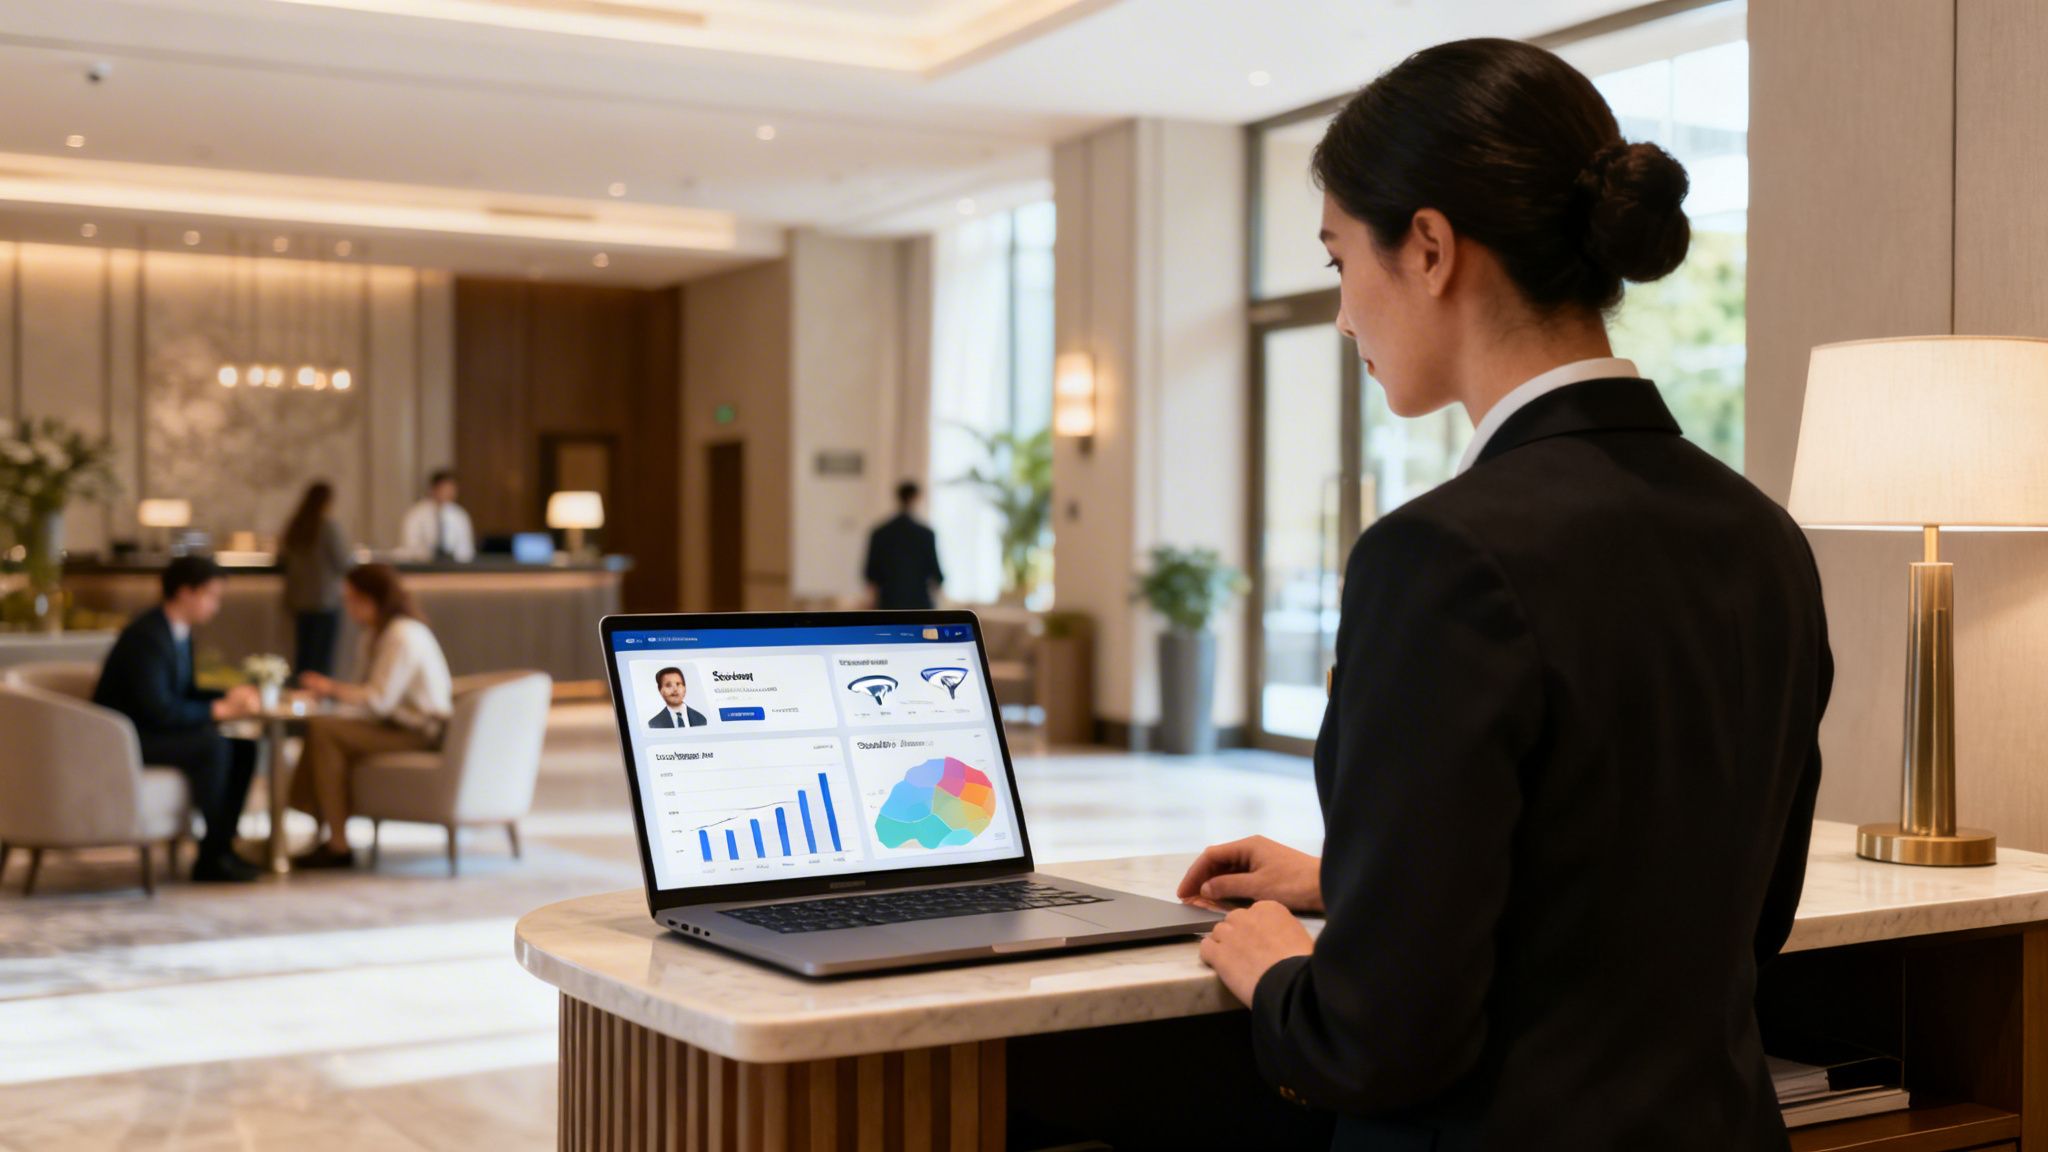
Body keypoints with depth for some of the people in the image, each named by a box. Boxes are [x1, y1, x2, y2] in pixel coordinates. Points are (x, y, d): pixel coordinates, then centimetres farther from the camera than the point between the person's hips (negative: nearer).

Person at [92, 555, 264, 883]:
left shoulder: (178, 632, 7)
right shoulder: (146, 637, -22)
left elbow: (186, 693, 16)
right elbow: (157, 710, -29)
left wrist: (228, 697, -3)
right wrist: (219, 710, -22)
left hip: (151, 732, 10)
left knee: (242, 748, -3)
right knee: (212, 744, -28)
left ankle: (221, 846, -2)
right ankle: (212, 858, -19)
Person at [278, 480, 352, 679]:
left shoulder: (294, 527, 4)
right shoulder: (329, 526, -13)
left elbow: (285, 559, 15)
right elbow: (342, 563, -10)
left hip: (298, 598, 6)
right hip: (325, 601, -6)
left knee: (303, 655, 11)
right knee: (323, 658, -3)